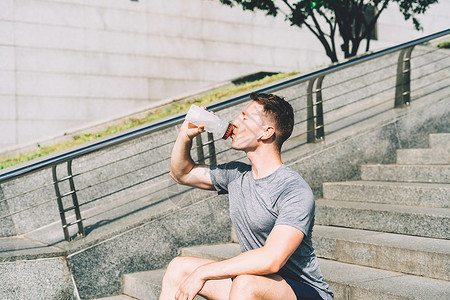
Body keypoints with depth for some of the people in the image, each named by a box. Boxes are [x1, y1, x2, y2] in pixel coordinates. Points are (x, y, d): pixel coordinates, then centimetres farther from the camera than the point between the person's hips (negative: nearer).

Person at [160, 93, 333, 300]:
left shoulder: (296, 192, -21)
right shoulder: (236, 175, 4)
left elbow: (271, 260, -31)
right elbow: (181, 173, 20)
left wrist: (202, 273, -26)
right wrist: (186, 135, 2)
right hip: (256, 278, 8)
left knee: (246, 283, -36)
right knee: (179, 267, 0)